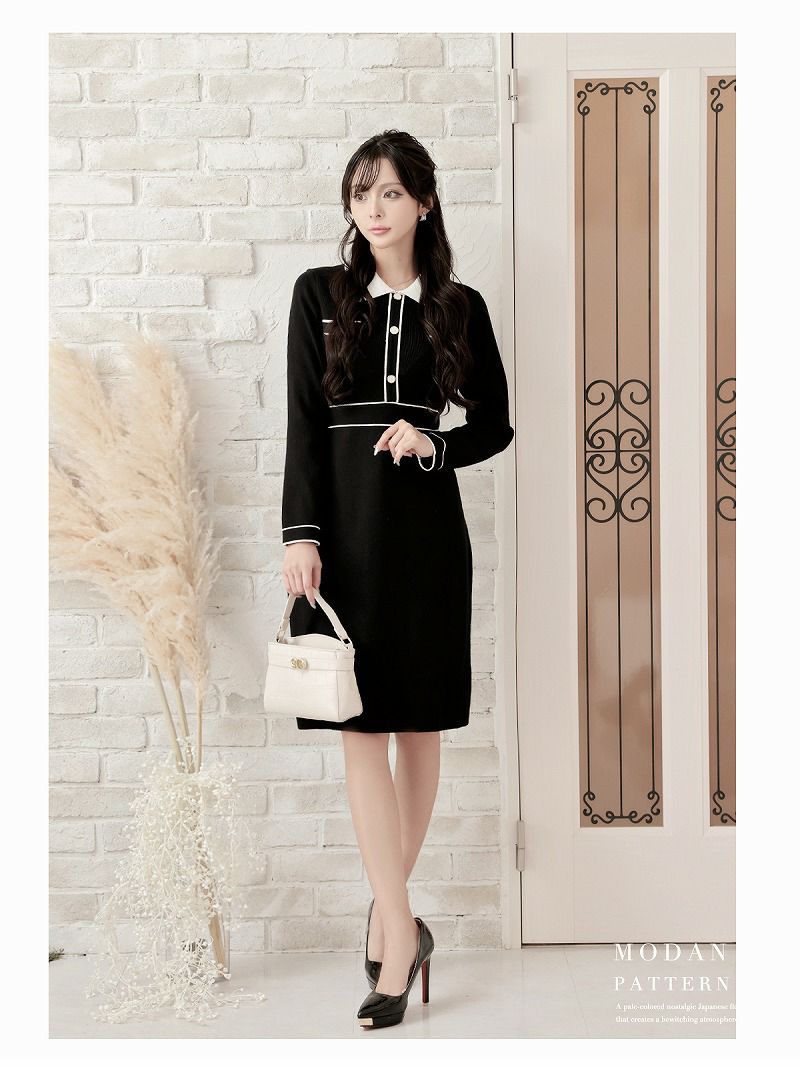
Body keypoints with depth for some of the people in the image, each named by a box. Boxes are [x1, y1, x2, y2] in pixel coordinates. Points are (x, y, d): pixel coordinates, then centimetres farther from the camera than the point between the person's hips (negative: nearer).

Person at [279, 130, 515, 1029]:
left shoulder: (460, 307, 8)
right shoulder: (319, 294, 6)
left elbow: (496, 423, 12)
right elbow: (303, 422, 0)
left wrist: (435, 446, -8)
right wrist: (300, 533, -9)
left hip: (426, 526, 1)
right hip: (343, 523, -1)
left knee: (420, 726, 6)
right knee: (361, 729, -6)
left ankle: (388, 904, 23)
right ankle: (402, 931, -1)